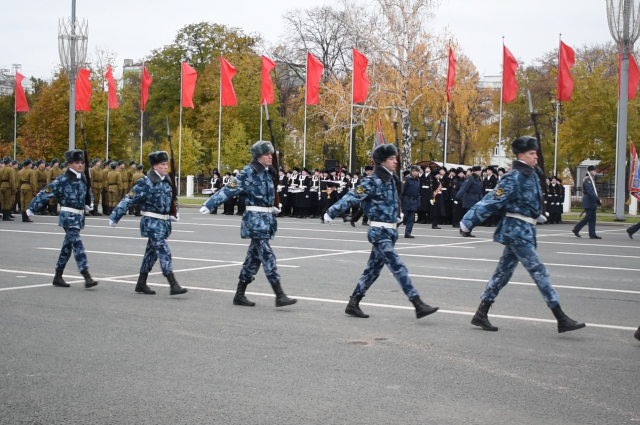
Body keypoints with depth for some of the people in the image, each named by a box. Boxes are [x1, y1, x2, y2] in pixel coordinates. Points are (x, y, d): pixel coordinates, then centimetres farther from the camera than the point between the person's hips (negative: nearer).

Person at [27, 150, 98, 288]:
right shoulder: (63, 180, -10)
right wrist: (31, 208, -11)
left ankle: (58, 277, 22)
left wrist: (89, 205, 8)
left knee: (68, 246, 13)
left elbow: (89, 193, 27)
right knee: (77, 244, -14)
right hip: (68, 217, -7)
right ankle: (87, 278, -19)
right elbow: (45, 193, -10)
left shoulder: (83, 179, 10)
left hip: (79, 217, 7)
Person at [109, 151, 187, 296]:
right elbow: (129, 200, -12)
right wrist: (114, 217, -12)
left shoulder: (167, 181, 9)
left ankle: (141, 284, 25)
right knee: (164, 252, -13)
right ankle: (173, 286, -15)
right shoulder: (146, 183, -13)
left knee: (152, 253, 14)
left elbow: (172, 199, 27)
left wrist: (175, 213, 12)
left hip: (164, 223, 8)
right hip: (153, 223, -8)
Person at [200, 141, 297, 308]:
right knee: (267, 256, -11)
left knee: (254, 257, 11)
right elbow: (229, 189, -16)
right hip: (255, 219, -8)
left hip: (267, 218, 8)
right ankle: (280, 296, -13)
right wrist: (209, 204, -19)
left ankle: (240, 294, 19)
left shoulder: (268, 172, 12)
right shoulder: (249, 172, -11)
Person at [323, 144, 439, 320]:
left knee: (373, 269, 12)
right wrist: (332, 212, -16)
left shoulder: (391, 179, 11)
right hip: (379, 232, -9)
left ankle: (353, 304, 20)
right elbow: (352, 197, -16)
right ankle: (418, 305, -15)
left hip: (390, 231, 9)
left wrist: (397, 214, 16)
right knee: (398, 267, -12)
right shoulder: (372, 181, -13)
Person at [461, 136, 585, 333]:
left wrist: (538, 215, 38)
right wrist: (468, 222, -17)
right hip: (516, 230, -10)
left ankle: (481, 315, 17)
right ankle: (561, 320, -7)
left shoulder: (532, 175, 11)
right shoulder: (514, 177, -16)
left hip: (524, 231, 10)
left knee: (504, 271, 11)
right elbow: (492, 201, -18)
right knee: (538, 271, -9)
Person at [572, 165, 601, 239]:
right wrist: (598, 199, -23)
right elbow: (590, 191, -22)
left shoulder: (591, 179, 19)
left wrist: (597, 200, 18)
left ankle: (592, 234, 5)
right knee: (588, 217, -9)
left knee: (592, 218, 6)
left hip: (592, 202, 10)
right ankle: (576, 229, 1)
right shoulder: (587, 179, -13)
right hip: (589, 202, -10)